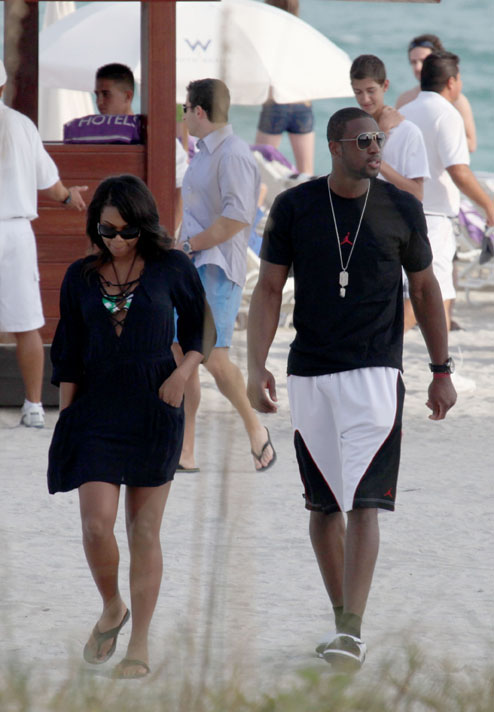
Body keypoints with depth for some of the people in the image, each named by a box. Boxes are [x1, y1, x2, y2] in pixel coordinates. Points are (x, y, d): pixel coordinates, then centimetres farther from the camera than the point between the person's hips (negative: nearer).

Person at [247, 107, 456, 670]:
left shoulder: (401, 209, 2)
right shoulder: (293, 207, 1)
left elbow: (424, 290, 11)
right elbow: (268, 291, 5)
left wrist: (441, 371, 11)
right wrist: (256, 367, -5)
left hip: (375, 373, -2)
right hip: (310, 373, 2)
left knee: (363, 505, -12)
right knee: (323, 506, 8)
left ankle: (352, 632, -16)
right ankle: (342, 619, 23)